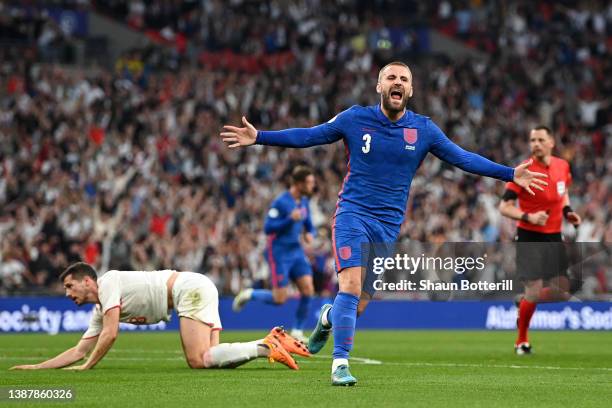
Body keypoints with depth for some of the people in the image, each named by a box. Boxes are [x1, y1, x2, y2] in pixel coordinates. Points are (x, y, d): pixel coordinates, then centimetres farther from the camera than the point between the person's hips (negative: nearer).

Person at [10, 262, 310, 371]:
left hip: (191, 287, -9)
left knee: (198, 361, -21)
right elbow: (79, 351, 23)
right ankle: (273, 340, -8)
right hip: (199, 289, 9)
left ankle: (267, 348, -24)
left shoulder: (109, 283, -7)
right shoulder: (100, 310, 20)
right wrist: (36, 368, 20)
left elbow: (110, 335, -16)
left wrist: (87, 367, -5)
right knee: (209, 358, -5)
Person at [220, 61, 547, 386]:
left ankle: (328, 317, 39)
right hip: (353, 213, -2)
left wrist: (510, 174, -1)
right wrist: (259, 137, -3)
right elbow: (308, 136, 4)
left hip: (388, 225, 2)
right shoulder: (355, 119, -1)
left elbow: (463, 158, 5)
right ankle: (340, 364, -18)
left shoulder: (423, 129, 3)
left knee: (359, 304, 3)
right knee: (351, 285, -22)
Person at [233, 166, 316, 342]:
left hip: (296, 251, 7)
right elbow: (268, 228, -18)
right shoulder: (281, 202, -16)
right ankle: (249, 295, 18)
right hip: (279, 253, -7)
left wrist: (309, 234, -4)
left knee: (308, 290, -7)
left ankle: (297, 332, 5)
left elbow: (309, 226, 20)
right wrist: (290, 219, -29)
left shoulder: (304, 202, 9)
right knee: (280, 299, -9)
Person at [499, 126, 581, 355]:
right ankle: (521, 340, 11)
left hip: (554, 236, 6)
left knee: (563, 293, 6)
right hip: (529, 237, -6)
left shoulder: (562, 166, 1)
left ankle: (524, 302, 33)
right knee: (534, 291, -10)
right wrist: (528, 217, -31)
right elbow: (504, 207, -16)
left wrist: (567, 211, 4)